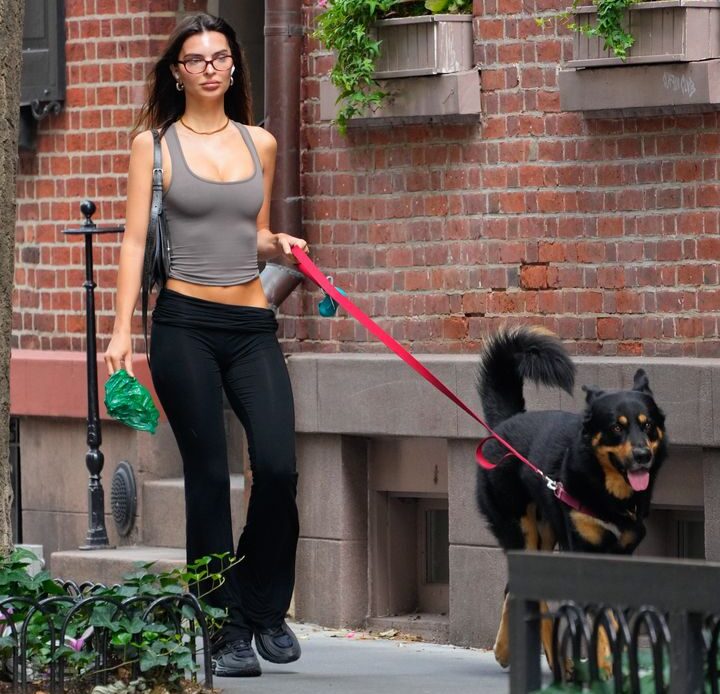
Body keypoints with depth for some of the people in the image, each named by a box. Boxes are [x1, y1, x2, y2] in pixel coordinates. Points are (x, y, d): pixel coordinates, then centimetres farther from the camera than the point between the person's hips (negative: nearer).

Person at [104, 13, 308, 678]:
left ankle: (266, 609, 8)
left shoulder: (259, 144, 12)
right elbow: (135, 239, -1)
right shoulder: (154, 144, 3)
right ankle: (227, 631, 7)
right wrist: (122, 328, -10)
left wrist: (278, 244, 0)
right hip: (185, 323, -2)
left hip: (252, 324, 3)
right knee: (209, 477, -2)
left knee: (278, 466, -12)